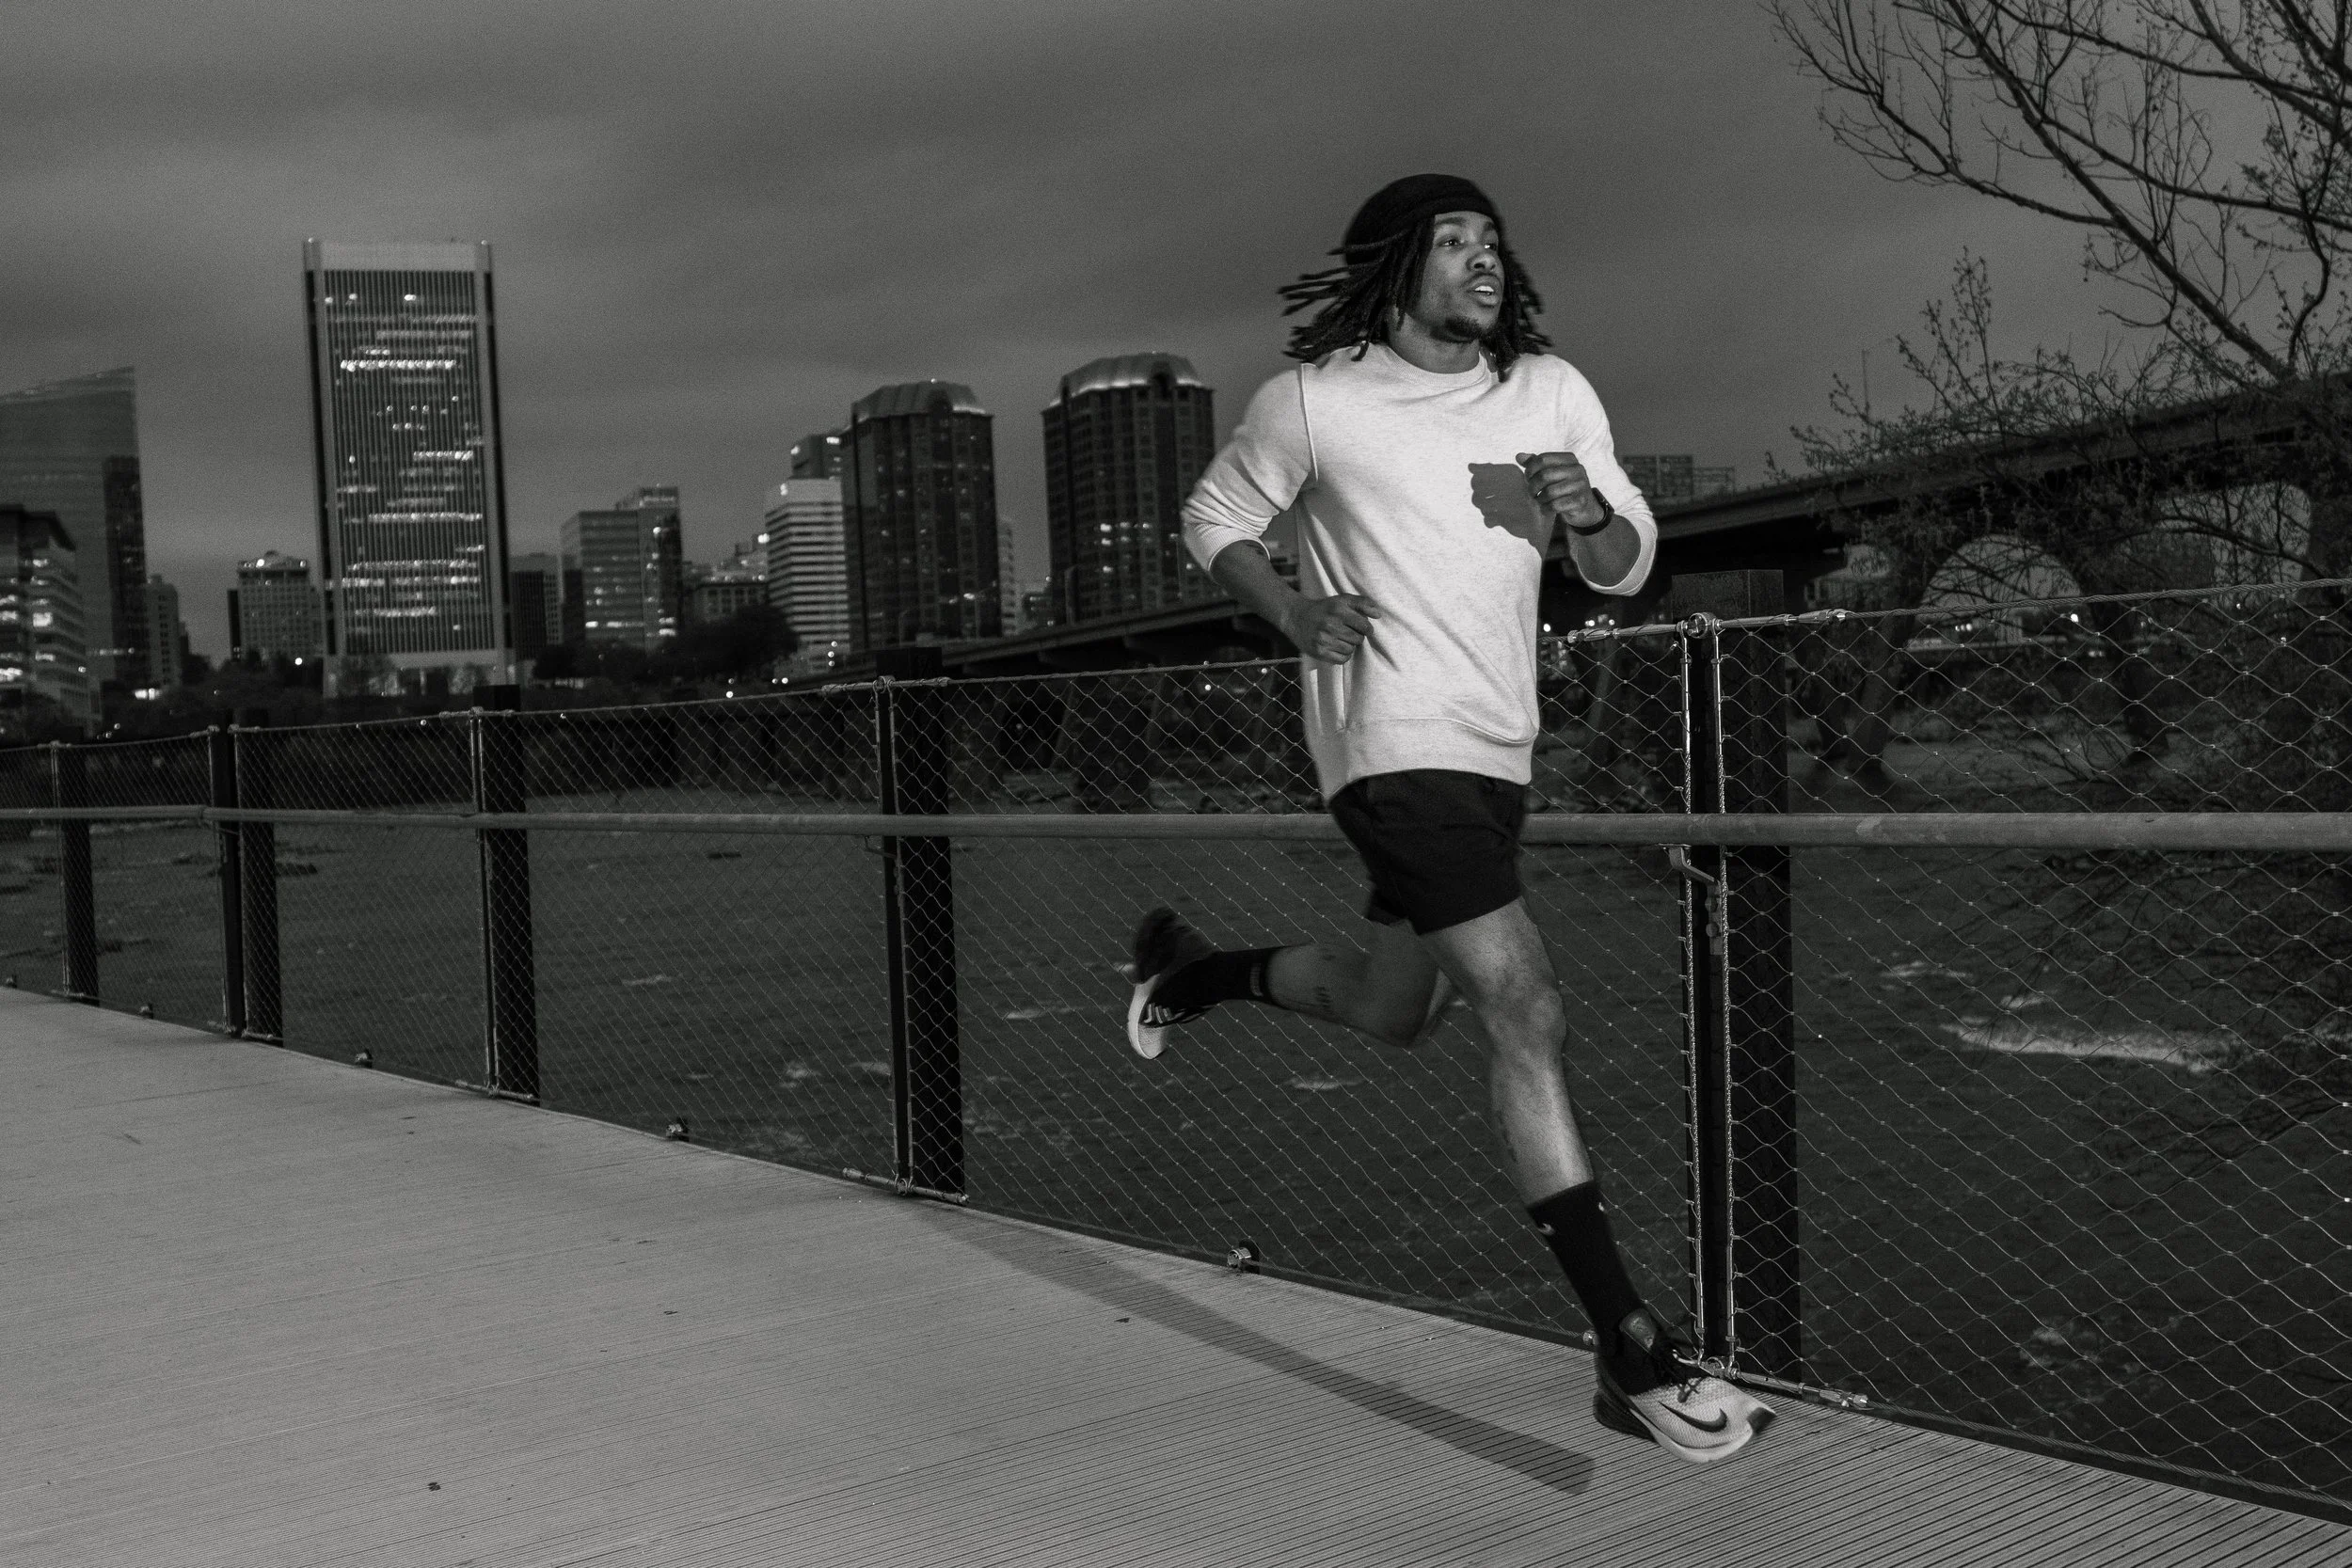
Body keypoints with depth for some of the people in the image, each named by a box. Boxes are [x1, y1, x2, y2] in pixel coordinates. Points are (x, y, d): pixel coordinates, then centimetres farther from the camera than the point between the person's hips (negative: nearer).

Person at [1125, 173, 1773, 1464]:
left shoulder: (1550, 394, 6)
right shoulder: (1315, 400, -5)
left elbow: (1625, 571, 7)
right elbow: (1214, 517, 7)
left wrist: (1590, 513, -16)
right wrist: (1294, 611, -11)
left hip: (1492, 750, 7)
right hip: (1393, 743, -7)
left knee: (1389, 1012, 21)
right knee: (1527, 1016, -17)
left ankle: (1192, 966, 49)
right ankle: (1633, 1356, -14)